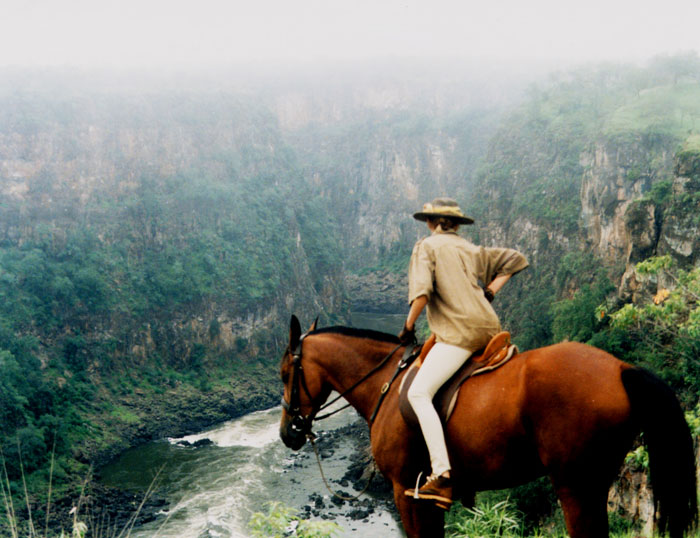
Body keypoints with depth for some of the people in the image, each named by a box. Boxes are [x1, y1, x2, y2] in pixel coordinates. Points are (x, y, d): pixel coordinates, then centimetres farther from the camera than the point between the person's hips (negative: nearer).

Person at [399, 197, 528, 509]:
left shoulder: (427, 246, 5)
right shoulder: (473, 251, 24)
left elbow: (422, 292, -10)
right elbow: (515, 259, 29)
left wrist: (408, 326, 1)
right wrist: (490, 291, 21)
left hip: (458, 332, -8)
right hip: (489, 329, 8)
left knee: (419, 392, -17)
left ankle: (442, 478, -32)